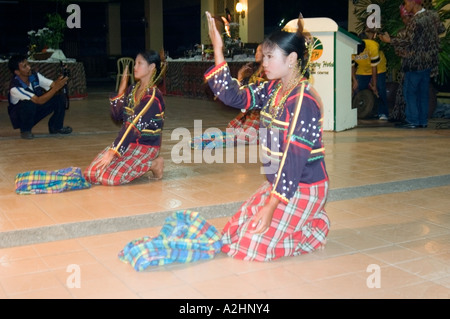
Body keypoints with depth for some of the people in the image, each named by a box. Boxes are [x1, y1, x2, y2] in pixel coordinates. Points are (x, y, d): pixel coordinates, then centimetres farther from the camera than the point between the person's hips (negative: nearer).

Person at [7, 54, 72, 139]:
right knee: (29, 104, -40)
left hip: (35, 112, 6)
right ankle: (25, 131, -13)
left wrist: (60, 83, -36)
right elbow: (39, 101, -37)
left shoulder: (35, 76, -12)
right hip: (19, 116, -6)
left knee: (60, 97, -12)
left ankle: (56, 127, 4)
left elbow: (53, 85, -12)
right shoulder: (15, 88, -31)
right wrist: (56, 88, -43)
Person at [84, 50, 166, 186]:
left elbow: (135, 126, -24)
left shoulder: (153, 96, -17)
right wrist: (121, 91, 0)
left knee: (108, 178, -24)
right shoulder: (132, 89, 9)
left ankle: (153, 164, -5)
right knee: (90, 174, -5)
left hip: (146, 146, -7)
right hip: (128, 142, 8)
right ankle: (136, 165, 10)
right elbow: (116, 116, 11)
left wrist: (112, 152, -27)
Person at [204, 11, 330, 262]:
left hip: (303, 187, -9)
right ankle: (305, 221, 19)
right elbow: (234, 97, 3)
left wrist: (271, 205, -25)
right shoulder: (273, 89, 4)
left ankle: (315, 228, 9)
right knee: (231, 235, 10)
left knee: (249, 248, -10)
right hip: (278, 182, 9)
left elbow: (295, 158, -25)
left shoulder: (303, 101, -23)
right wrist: (218, 51, -3)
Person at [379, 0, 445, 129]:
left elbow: (408, 42, -18)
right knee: (423, 91, 13)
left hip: (416, 62, -8)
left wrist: (390, 40, -8)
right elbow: (441, 29, 19)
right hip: (430, 61, 8)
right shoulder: (433, 15, 4)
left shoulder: (416, 21, -20)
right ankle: (423, 120, 17)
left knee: (409, 91, 1)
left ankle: (413, 121, 2)